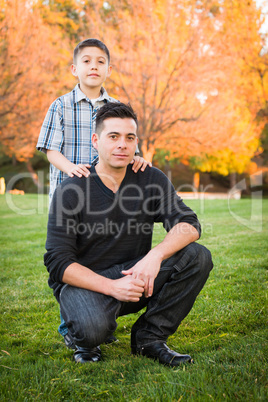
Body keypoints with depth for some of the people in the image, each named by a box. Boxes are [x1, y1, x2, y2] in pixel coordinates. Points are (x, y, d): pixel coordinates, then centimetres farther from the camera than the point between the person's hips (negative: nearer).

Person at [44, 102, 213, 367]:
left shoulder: (152, 180, -1)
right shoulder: (71, 190, -12)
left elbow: (189, 225, -12)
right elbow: (58, 262, -15)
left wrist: (156, 255, -33)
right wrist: (111, 287, -28)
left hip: (134, 276, 4)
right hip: (84, 281, -4)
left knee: (197, 257, -18)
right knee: (92, 328, -38)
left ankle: (149, 337, -5)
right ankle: (85, 340, 3)